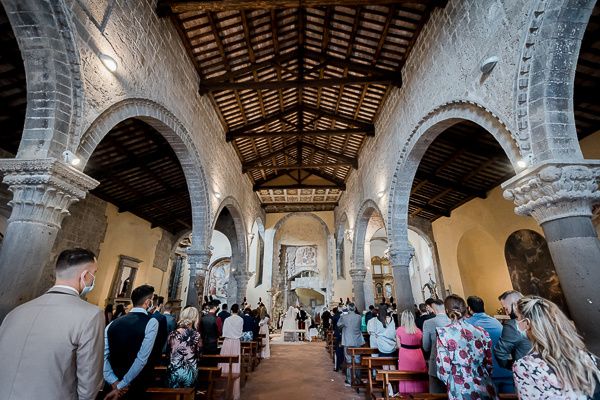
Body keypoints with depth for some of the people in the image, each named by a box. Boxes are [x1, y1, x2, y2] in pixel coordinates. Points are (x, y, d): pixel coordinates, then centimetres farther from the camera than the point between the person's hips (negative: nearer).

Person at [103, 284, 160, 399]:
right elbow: (142, 359, -23)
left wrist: (114, 383, -11)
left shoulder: (113, 323, -2)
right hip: (136, 387, -4)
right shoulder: (151, 322, -17)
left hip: (114, 384, 4)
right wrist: (122, 385, -12)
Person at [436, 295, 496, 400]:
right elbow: (489, 364, 5)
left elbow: (443, 369, -11)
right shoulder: (481, 332, -5)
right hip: (483, 385, 3)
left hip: (460, 389, -3)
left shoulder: (444, 334, -15)